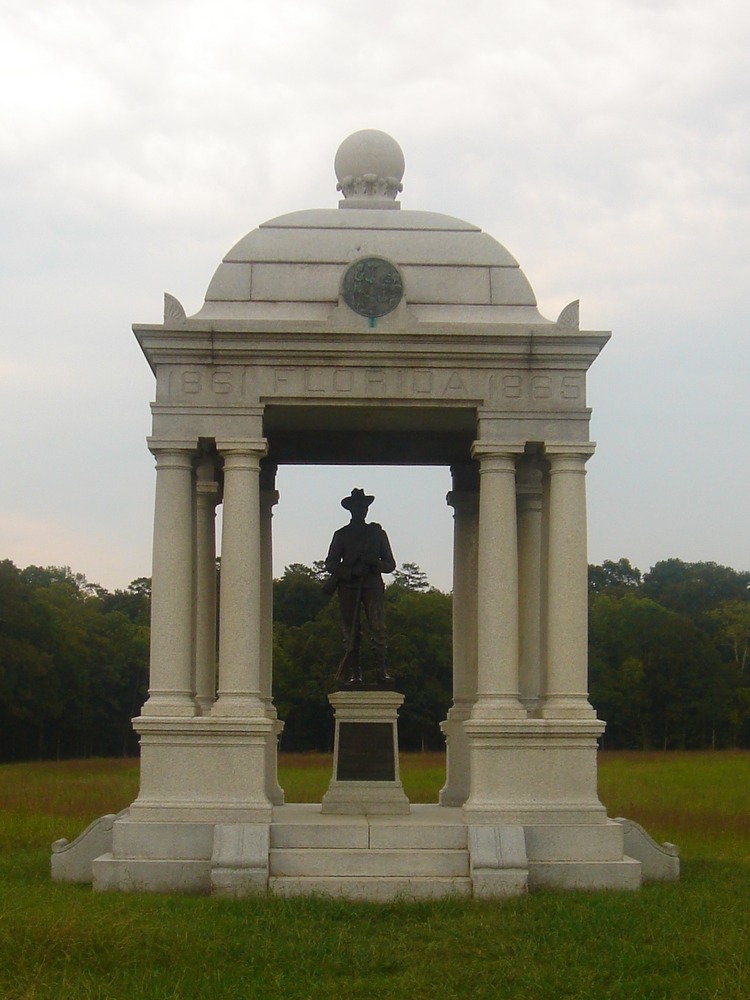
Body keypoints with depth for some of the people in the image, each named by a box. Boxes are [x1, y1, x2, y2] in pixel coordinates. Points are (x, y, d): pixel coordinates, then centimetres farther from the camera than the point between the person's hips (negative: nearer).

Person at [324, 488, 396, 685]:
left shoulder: (377, 533, 16)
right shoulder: (341, 534, 13)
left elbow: (390, 564, 15)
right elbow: (330, 563, 7)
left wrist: (375, 565, -8)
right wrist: (352, 572, -10)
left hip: (373, 586, 0)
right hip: (348, 587, 0)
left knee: (378, 629, -13)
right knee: (351, 632, -3)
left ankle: (381, 671, -14)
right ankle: (354, 674, 0)